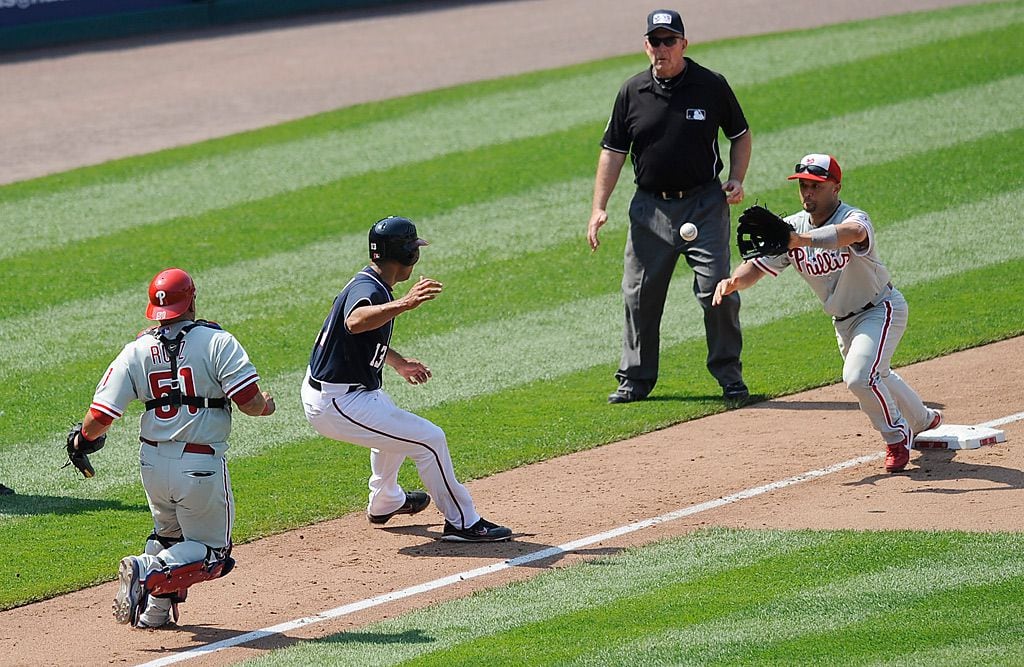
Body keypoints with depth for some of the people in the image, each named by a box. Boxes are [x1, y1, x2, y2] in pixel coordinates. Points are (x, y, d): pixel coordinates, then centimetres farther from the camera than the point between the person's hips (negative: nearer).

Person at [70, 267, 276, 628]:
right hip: (201, 466, -4)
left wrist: (83, 440, 17)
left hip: (152, 461, 4)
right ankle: (149, 571, -18)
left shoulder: (137, 350, -2)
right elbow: (250, 402, -15)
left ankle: (155, 610, 12)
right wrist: (265, 404, 10)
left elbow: (100, 416, -5)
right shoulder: (217, 341, -11)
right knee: (211, 551, 9)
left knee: (168, 533, 28)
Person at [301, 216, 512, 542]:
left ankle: (385, 502, 54)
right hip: (339, 405, -11)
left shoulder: (368, 283, 8)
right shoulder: (367, 289, -23)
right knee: (429, 439, -10)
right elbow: (355, 322, -48)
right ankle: (462, 523, -1)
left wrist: (398, 363, 31)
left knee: (393, 428, 37)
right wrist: (404, 304, -59)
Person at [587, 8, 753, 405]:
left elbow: (740, 135, 11)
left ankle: (729, 375, 5)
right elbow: (613, 150, 7)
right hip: (650, 207, 2)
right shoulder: (632, 93, 2)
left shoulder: (712, 86, -1)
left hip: (705, 205, -2)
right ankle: (635, 379, 16)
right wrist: (599, 207, 0)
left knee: (716, 289, -9)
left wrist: (737, 179, -4)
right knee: (639, 295, 4)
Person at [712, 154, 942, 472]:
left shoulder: (853, 217, -30)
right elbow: (757, 266, -12)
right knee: (875, 378, 24)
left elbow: (853, 232, -57)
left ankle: (898, 436, -1)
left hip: (881, 308, -8)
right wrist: (733, 281, -37)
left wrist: (800, 240, -72)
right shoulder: (793, 227, -10)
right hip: (843, 322, 8)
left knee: (859, 376, -26)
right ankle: (923, 420, 54)